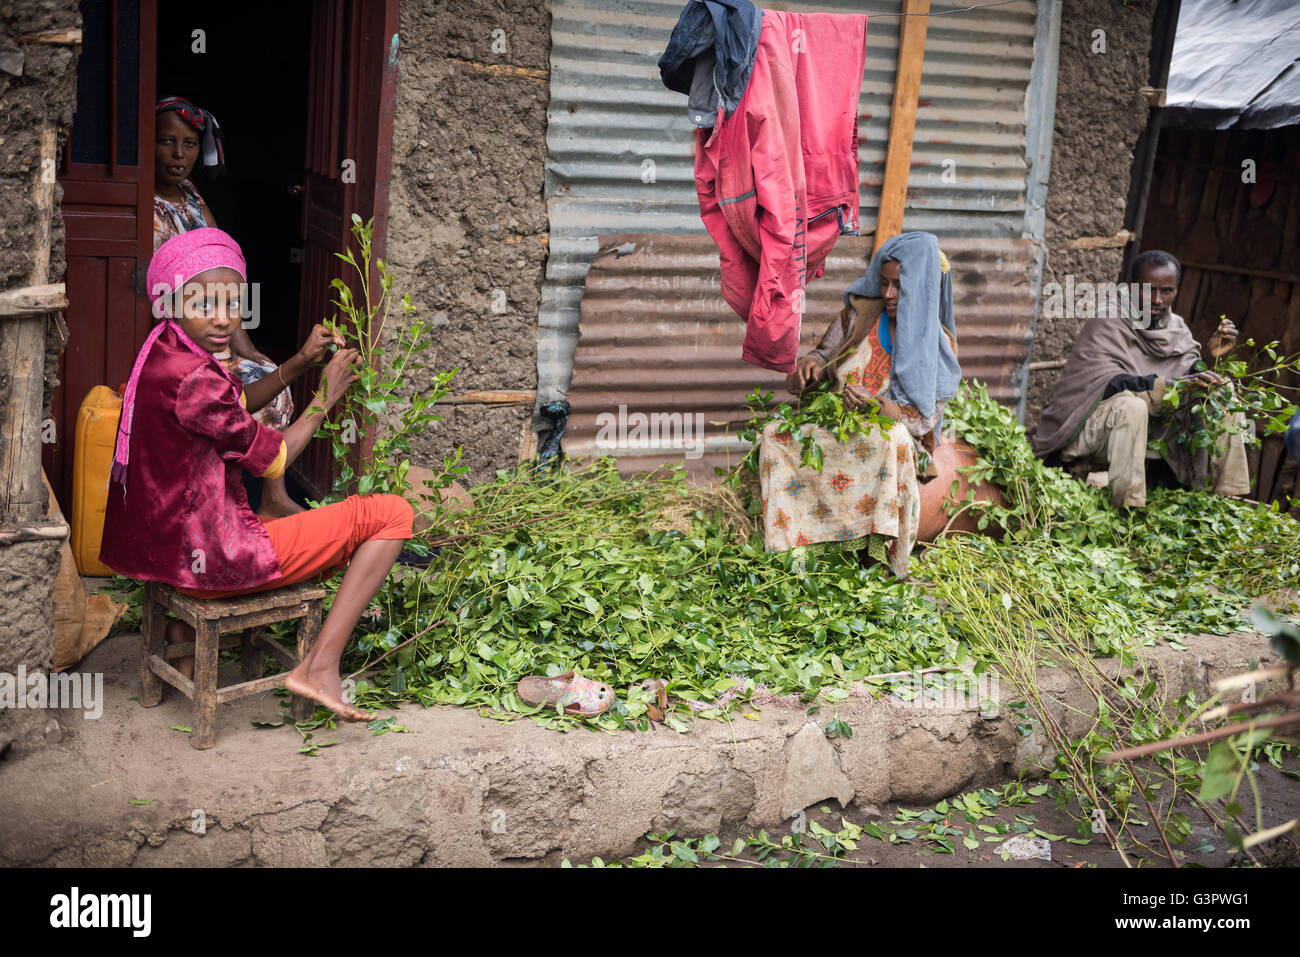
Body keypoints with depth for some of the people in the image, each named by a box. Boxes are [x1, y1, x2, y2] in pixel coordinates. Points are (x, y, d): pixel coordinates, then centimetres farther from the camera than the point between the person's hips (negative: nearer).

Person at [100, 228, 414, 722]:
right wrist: (326, 396, -1)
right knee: (393, 512, -7)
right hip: (214, 560, -10)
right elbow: (273, 459, -14)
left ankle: (187, 628, 31)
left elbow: (240, 403, 20)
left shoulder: (166, 350, 4)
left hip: (167, 544, 10)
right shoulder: (191, 379, -25)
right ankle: (320, 666, -7)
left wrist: (300, 363, 5)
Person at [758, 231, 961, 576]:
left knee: (893, 441, -40)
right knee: (776, 435, -27)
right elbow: (825, 354, 13)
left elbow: (925, 419, -8)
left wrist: (877, 406, -27)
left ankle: (884, 548, -31)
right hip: (833, 424, 3)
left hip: (889, 437, -3)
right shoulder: (860, 315, 3)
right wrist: (812, 364, -13)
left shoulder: (936, 345, -4)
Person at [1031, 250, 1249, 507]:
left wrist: (1209, 357, -19)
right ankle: (1127, 510, -36)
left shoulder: (1177, 328, 7)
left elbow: (1197, 385, 1)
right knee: (1130, 405, -38)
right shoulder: (1106, 325, -15)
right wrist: (1175, 386, -40)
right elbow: (1107, 384, -29)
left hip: (1152, 427, 7)